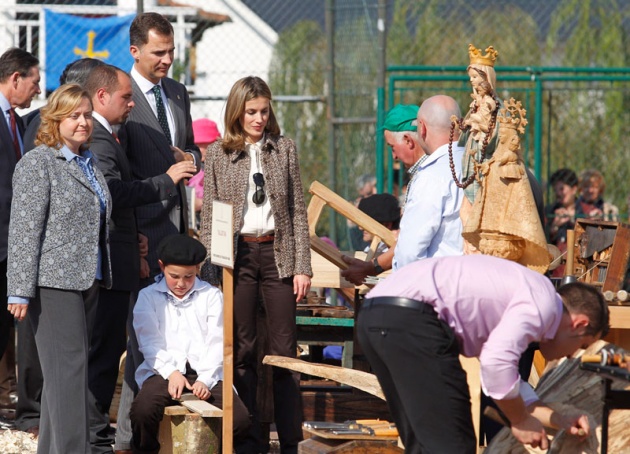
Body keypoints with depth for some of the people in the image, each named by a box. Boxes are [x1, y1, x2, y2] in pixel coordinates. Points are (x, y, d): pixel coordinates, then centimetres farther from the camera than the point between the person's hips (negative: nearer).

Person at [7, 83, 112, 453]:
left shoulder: (89, 164, 16)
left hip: (88, 281, 8)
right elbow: (24, 230, -12)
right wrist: (21, 291, -16)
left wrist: (102, 277, 21)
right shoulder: (38, 163, -7)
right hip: (54, 281, -8)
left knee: (69, 367, 9)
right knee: (68, 367, -11)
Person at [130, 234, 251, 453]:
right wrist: (172, 373, -16)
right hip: (164, 373, -1)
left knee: (240, 418, -22)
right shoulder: (148, 297, 12)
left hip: (206, 374, 1)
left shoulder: (211, 296, 14)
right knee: (142, 410, -32)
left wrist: (205, 380, -12)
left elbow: (216, 343, 5)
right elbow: (149, 342, 1)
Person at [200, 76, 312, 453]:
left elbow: (298, 210, 6)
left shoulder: (284, 149, 7)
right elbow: (209, 216, 4)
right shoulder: (219, 154, 4)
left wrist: (302, 266, -1)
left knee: (285, 349, -1)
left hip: (277, 252, 1)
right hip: (236, 255, 0)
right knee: (241, 351, 3)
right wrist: (210, 271, -3)